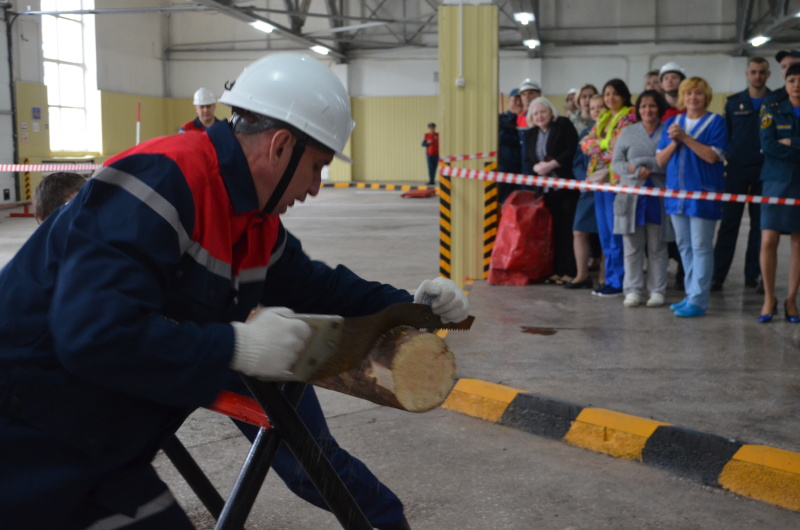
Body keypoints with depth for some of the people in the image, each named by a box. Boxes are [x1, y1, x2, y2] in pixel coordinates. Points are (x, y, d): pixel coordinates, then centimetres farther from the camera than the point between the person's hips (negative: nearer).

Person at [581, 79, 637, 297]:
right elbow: (585, 143, 8)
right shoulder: (602, 118, 18)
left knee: (615, 233, -6)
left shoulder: (630, 116, -4)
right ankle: (610, 279, 16)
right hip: (599, 178, 8)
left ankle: (617, 281, 0)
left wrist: (597, 143, -4)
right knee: (604, 233, 9)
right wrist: (605, 143, -8)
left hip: (616, 179, -8)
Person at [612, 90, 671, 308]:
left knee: (657, 247, 4)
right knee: (632, 246, 1)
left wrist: (639, 163, -11)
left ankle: (657, 291, 10)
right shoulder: (628, 132, 11)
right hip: (631, 197, 2)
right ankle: (633, 290, 8)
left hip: (658, 197, -2)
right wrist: (637, 172, -12)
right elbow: (616, 162, 5)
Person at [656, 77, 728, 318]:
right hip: (677, 191, 6)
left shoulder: (715, 121, -1)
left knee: (701, 247, -6)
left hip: (703, 193, -5)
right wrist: (674, 142, -10)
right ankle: (690, 295, 20)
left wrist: (685, 138, -16)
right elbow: (661, 160, 8)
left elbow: (712, 156, -13)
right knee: (684, 246, 11)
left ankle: (698, 300, -4)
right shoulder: (672, 122, 13)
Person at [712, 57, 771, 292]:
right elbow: (725, 136, 9)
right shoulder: (734, 102, 8)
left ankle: (753, 274, 13)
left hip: (765, 172, 0)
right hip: (737, 171, 0)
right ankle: (717, 275, 1)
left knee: (760, 224, 5)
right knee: (729, 224, 0)